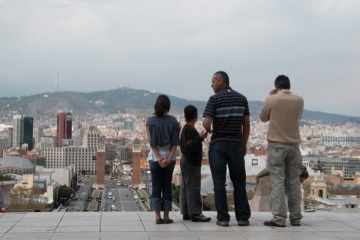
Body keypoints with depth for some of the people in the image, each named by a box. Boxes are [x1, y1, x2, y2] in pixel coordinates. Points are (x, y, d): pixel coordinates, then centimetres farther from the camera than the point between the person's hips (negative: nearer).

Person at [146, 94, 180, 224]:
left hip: (155, 157, 0)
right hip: (169, 156, 1)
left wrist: (158, 158, -13)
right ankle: (166, 216, 8)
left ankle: (157, 216, 0)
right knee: (167, 185, 7)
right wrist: (169, 158, -12)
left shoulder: (150, 121, -3)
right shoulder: (173, 121, -1)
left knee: (156, 186, 4)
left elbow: (152, 143, -10)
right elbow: (175, 143, -8)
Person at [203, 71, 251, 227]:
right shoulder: (242, 98, 7)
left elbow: (206, 123, -13)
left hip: (218, 144, -3)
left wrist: (209, 130, 9)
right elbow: (246, 125, 6)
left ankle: (223, 218, 2)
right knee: (239, 182, 8)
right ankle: (243, 217, 8)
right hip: (236, 144, 3)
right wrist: (244, 145, 13)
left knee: (219, 183, 1)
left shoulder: (215, 99, -6)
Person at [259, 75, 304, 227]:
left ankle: (279, 218, -7)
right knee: (293, 182, 9)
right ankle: (295, 217, 12)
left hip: (276, 146, -4)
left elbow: (263, 118, 7)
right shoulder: (299, 100, 3)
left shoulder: (272, 100, -8)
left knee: (278, 183, -4)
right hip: (294, 146, 4)